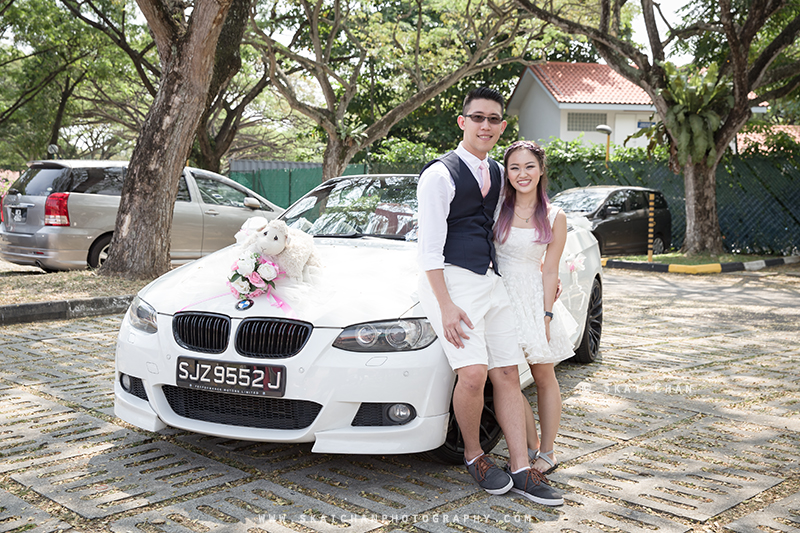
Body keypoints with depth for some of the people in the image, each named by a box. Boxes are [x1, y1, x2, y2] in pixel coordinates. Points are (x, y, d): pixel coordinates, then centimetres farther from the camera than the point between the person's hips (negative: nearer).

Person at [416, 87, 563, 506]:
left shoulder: (497, 173, 16)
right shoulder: (440, 174, -6)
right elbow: (429, 246, -11)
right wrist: (445, 305, -18)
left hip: (491, 282, 7)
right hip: (452, 279, -7)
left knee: (508, 375, 2)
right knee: (473, 373, -20)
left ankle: (521, 470, 7)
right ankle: (474, 456, 3)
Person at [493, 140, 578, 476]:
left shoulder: (555, 218, 1)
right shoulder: (496, 208, 2)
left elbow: (549, 271, 0)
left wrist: (547, 315, -5)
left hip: (534, 297, 0)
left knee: (544, 377, 6)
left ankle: (547, 453, 18)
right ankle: (531, 448, 10)